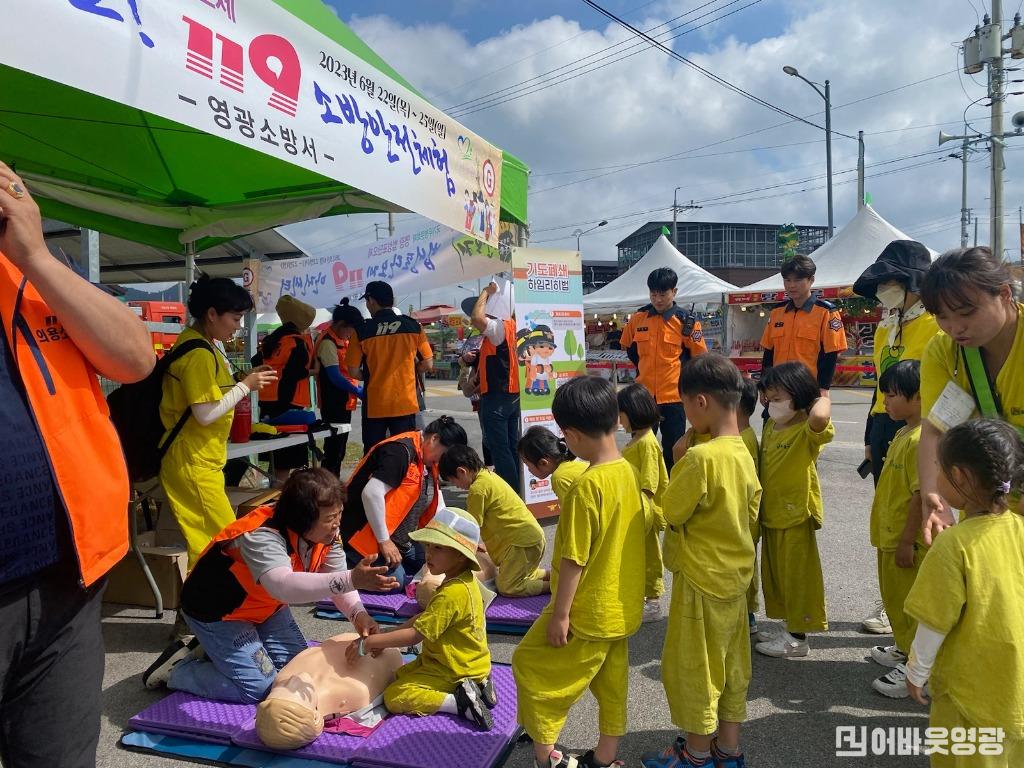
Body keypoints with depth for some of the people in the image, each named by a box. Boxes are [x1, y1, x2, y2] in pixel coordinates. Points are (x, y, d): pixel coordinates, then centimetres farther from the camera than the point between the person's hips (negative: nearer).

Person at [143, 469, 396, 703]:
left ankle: (216, 649, 19)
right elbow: (284, 585, -55)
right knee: (258, 687, -14)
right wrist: (351, 579, -65)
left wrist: (358, 614, -32)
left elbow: (338, 576, -11)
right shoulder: (261, 537, -38)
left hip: (264, 608, 8)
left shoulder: (326, 534, -13)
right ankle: (176, 669, 8)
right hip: (216, 612, -8)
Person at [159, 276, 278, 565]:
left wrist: (246, 380, 7)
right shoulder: (199, 353, -20)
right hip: (193, 463, -10)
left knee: (206, 541, 13)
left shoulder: (200, 343, 12)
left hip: (198, 459, 10)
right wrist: (246, 386, -13)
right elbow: (206, 413, -22)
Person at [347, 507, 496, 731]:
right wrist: (384, 638, -1)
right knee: (399, 676, 22)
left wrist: (369, 643, -20)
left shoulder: (452, 593, -29)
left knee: (394, 697, -10)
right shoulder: (464, 582, 2)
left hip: (455, 670, -10)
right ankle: (475, 686, 8)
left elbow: (415, 634, -27)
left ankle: (460, 702, -13)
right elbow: (423, 619, 6)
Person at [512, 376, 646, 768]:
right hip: (622, 609, 8)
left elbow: (574, 558, -23)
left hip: (588, 611, -8)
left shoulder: (587, 485, -26)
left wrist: (559, 613, -14)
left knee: (529, 664, 10)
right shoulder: (629, 472, -1)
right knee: (612, 681, 20)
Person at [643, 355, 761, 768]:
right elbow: (751, 510, 9)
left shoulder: (700, 457, -26)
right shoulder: (743, 453, 0)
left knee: (692, 664, 10)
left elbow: (669, 513, -17)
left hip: (701, 578, -8)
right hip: (735, 574, 8)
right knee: (730, 662, 19)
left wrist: (678, 463, -3)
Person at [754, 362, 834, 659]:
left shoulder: (807, 430, -18)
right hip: (771, 514, 9)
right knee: (774, 573, 18)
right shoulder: (770, 426, 8)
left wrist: (822, 398, -22)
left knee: (797, 574, 5)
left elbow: (820, 417, -43)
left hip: (796, 514, -8)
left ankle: (798, 637, 19)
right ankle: (788, 627, 34)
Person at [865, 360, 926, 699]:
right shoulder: (904, 433, 8)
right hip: (891, 536, 10)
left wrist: (907, 541, -22)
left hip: (906, 541, -10)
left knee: (909, 602, 3)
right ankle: (904, 648, 40)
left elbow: (923, 494, -25)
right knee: (896, 598, 23)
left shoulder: (921, 440, -24)